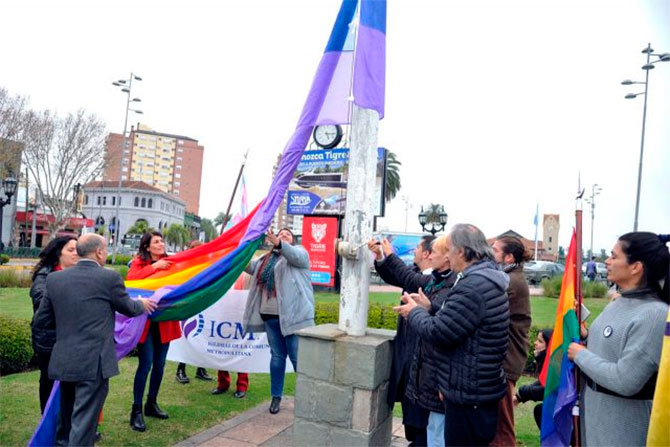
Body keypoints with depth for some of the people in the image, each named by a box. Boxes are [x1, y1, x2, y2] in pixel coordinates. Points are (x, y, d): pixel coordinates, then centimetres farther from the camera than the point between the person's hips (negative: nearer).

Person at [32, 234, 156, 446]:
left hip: (63, 362, 6)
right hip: (93, 362, -6)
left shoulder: (54, 278, 3)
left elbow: (41, 319, 10)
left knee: (66, 418, 25)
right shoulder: (109, 277, -11)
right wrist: (142, 304, 24)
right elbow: (128, 308, 3)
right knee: (83, 422, 2)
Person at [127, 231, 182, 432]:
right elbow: (130, 280, -21)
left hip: (164, 320, 5)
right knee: (146, 364, -7)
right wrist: (154, 267, -23)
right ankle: (136, 410, 6)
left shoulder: (169, 263, 9)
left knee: (159, 364, 12)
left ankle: (151, 404, 28)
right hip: (145, 320, -5)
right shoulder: (139, 263, -2)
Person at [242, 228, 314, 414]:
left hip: (292, 315, -5)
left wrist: (279, 244, -37)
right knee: (277, 356, 14)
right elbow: (249, 266, 11)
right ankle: (276, 396, 25)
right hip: (270, 315, 5)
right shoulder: (267, 258, 20)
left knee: (298, 357, 0)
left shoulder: (298, 251, 3)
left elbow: (297, 258, -19)